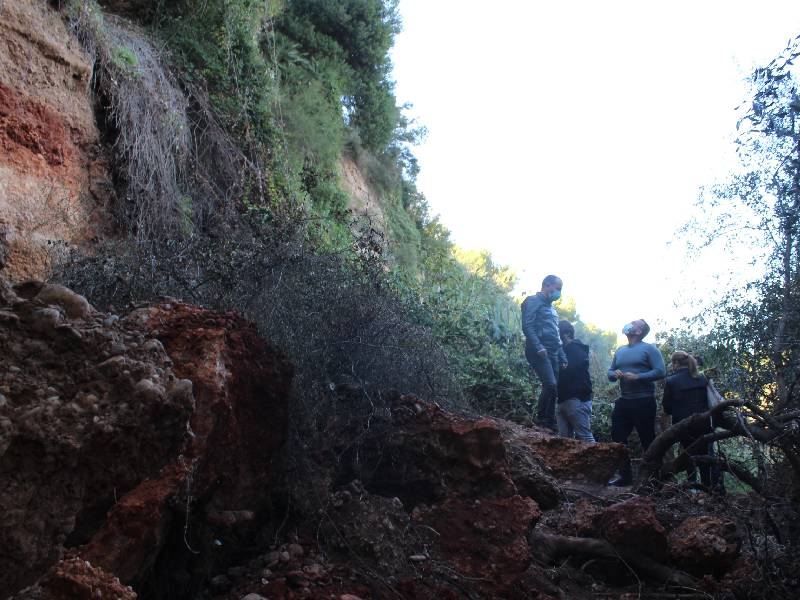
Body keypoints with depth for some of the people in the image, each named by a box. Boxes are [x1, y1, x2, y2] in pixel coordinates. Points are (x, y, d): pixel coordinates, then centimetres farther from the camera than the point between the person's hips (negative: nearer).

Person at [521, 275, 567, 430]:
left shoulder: (551, 308, 26)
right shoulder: (533, 301, -1)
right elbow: (527, 326, -13)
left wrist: (562, 357, 20)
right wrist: (538, 347, -24)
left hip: (553, 353, 9)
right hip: (539, 352, -9)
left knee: (554, 388, 2)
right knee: (550, 384, -21)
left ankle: (550, 424, 6)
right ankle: (541, 421, -12)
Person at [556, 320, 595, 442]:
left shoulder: (576, 349, -5)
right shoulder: (563, 350, 22)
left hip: (576, 399, -9)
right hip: (562, 400, 9)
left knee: (584, 436, -11)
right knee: (565, 438, 4)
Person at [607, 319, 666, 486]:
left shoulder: (649, 349, -4)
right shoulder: (620, 351, 16)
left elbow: (660, 372, -13)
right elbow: (610, 372, 19)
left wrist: (637, 377, -21)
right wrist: (614, 374, -5)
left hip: (643, 402, -7)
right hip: (623, 402, 7)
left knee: (648, 440, 0)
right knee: (618, 438, 7)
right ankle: (625, 475, 17)